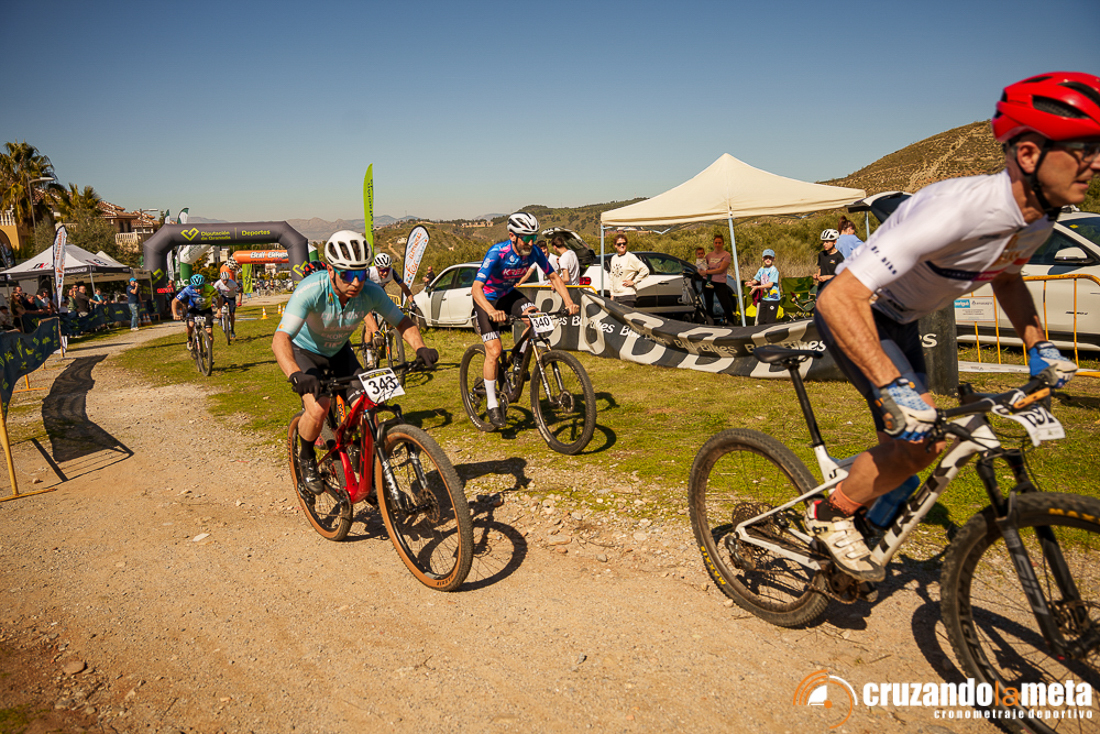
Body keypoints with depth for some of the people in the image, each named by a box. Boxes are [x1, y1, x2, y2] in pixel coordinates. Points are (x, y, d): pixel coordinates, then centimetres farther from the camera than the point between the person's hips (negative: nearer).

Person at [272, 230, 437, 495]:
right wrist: (295, 375, -61)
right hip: (304, 351, -4)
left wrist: (420, 347, -32)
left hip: (339, 351, 4)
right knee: (318, 408, -26)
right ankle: (306, 459, 6)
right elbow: (281, 339, -43)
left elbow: (403, 321, -12)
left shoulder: (370, 292, -26)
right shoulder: (311, 291, -37)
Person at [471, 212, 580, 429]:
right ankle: (492, 404, 1)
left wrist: (568, 301, -20)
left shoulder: (534, 252, -17)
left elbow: (554, 276, -4)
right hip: (486, 299, -5)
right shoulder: (497, 253, -32)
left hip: (508, 294, 5)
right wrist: (492, 311, -55)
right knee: (494, 351, -14)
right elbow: (476, 287, -38)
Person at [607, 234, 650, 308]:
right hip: (616, 296, 7)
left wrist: (633, 282, -9)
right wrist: (612, 294, 16)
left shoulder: (631, 257, -6)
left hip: (628, 296, -7)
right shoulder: (613, 258, 15)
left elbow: (645, 270, -12)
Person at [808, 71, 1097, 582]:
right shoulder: (957, 210, -36)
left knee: (907, 447, 11)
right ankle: (831, 514, 2)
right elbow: (838, 298, -42)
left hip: (900, 319, 8)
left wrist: (1037, 345, 6)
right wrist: (893, 389, -45)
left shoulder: (1042, 216, -9)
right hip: (851, 313, -8)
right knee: (922, 438, -21)